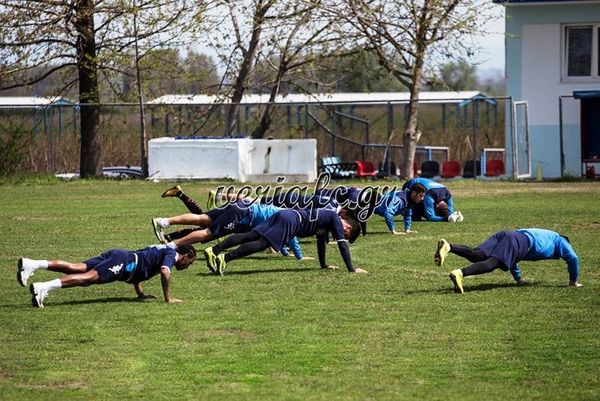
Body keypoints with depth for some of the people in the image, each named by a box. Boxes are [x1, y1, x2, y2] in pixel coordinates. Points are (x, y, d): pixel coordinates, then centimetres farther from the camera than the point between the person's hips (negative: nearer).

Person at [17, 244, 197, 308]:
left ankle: (31, 264, -21)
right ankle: (44, 288, -44)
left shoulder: (161, 250, 33)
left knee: (77, 268, -7)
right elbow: (165, 272, -16)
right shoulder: (171, 254, 4)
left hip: (116, 256, 8)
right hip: (123, 263, -8)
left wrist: (140, 293, 35)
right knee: (88, 277, -25)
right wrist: (168, 298, -8)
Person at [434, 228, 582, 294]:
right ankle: (460, 273, -53)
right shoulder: (560, 241, 29)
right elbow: (573, 258, 13)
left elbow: (512, 258, 47)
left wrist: (518, 278, 48)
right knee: (492, 263, -27)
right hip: (519, 242, -7)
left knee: (477, 255, -17)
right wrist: (573, 281, 25)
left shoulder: (543, 235, 47)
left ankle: (448, 246, -43)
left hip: (504, 235, 7)